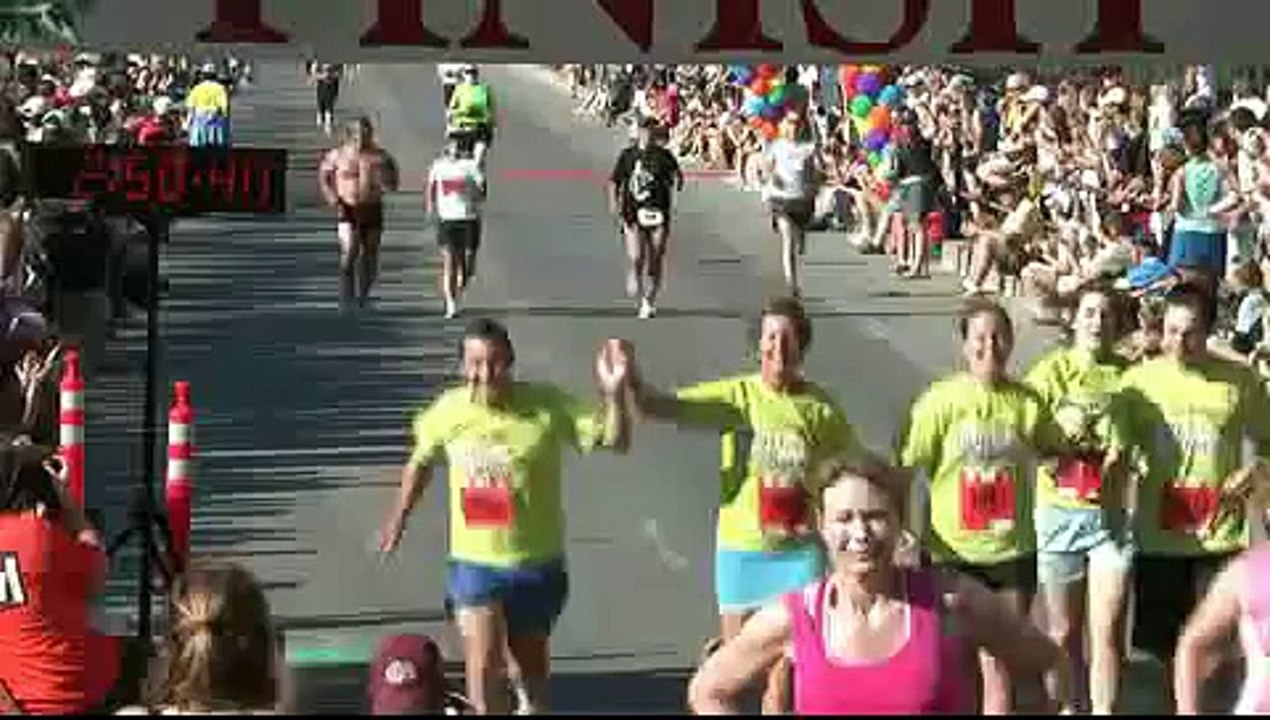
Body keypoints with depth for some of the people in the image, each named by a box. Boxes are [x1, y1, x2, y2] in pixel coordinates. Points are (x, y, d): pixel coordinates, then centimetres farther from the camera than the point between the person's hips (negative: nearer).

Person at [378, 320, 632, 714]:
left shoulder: (547, 405, -14)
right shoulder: (449, 410, -7)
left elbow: (615, 441, -15)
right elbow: (421, 461, 13)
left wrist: (613, 395, -34)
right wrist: (399, 517, 19)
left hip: (536, 562, 0)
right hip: (474, 563, 0)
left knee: (529, 660, 20)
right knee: (483, 666, -13)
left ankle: (532, 704, 53)